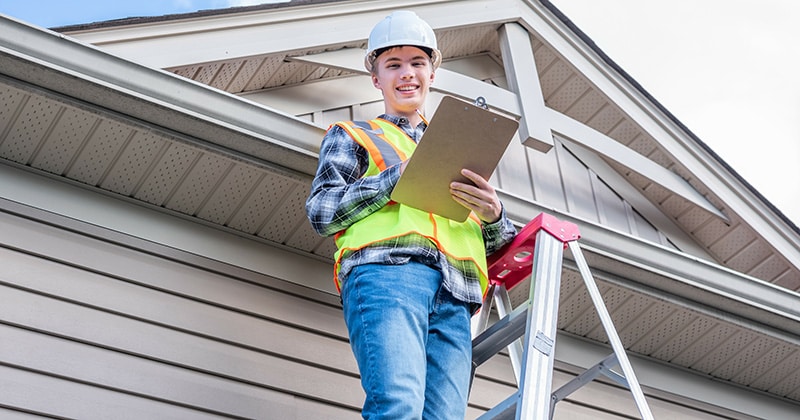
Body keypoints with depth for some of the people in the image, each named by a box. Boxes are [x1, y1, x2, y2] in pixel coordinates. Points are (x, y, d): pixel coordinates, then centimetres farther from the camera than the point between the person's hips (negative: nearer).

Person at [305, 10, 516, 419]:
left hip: (454, 295, 4)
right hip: (385, 271, -3)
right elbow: (321, 211, 7)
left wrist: (492, 214, 4)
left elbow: (500, 244, 29)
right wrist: (401, 176, -1)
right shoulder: (353, 136, 26)